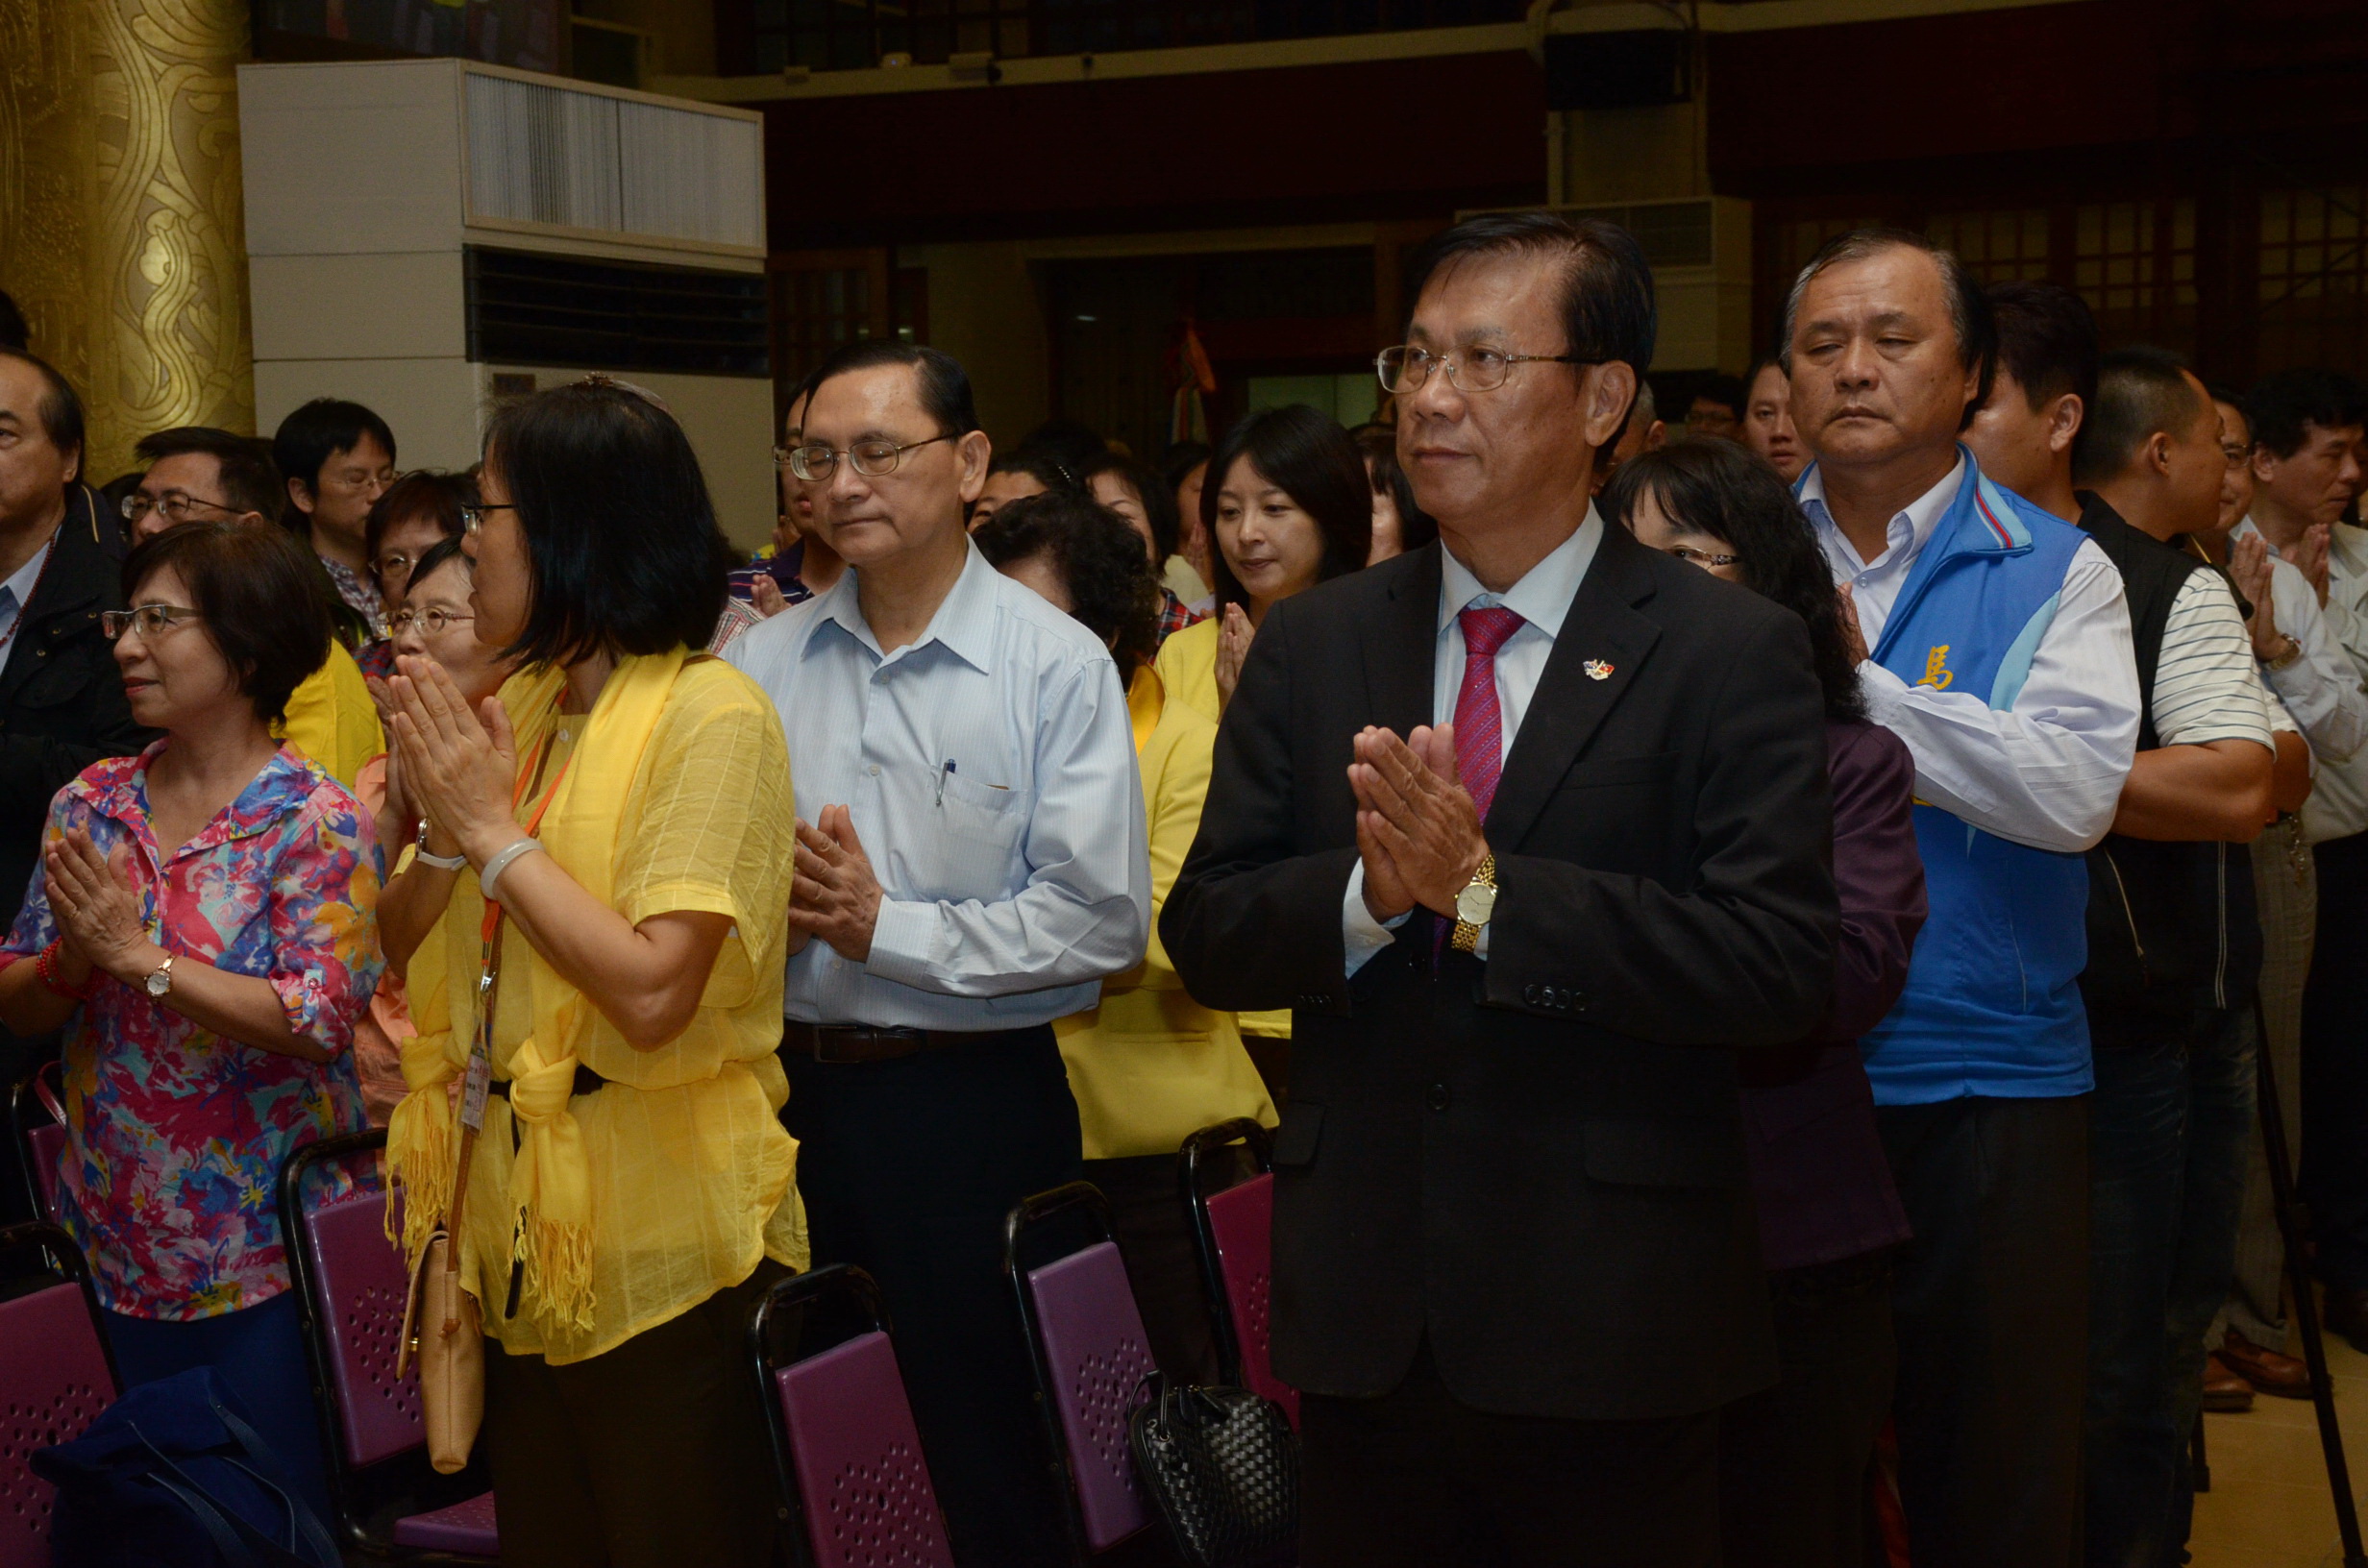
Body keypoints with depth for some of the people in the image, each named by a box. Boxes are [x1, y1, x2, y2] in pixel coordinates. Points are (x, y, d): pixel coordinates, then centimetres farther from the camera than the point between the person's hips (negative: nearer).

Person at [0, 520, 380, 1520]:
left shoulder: (316, 821, -12)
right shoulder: (90, 806, 3)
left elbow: (320, 1018, -23)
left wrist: (139, 953, -22)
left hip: (263, 1243, -5)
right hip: (118, 1238, 5)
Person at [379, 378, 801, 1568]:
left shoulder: (711, 714, -13)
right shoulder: (515, 708, 9)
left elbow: (652, 991, -24)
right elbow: (413, 959, 12)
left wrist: (496, 830, -14)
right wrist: (440, 825, -6)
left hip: (656, 1240, -7)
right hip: (517, 1224, 7)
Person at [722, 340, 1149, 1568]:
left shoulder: (1056, 667, -6)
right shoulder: (759, 662, 7)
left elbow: (1100, 921, -14)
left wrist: (886, 929, -15)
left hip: (973, 1109, -4)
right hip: (789, 1091, 4)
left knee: (986, 1463, 6)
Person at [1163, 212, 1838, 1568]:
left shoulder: (1735, 654, -6)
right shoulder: (1313, 645, 7)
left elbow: (1785, 968, -15)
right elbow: (1204, 933, 4)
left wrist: (1484, 892, -22)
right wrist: (1369, 893, -17)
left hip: (1613, 1331, -3)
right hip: (1363, 1319, 4)